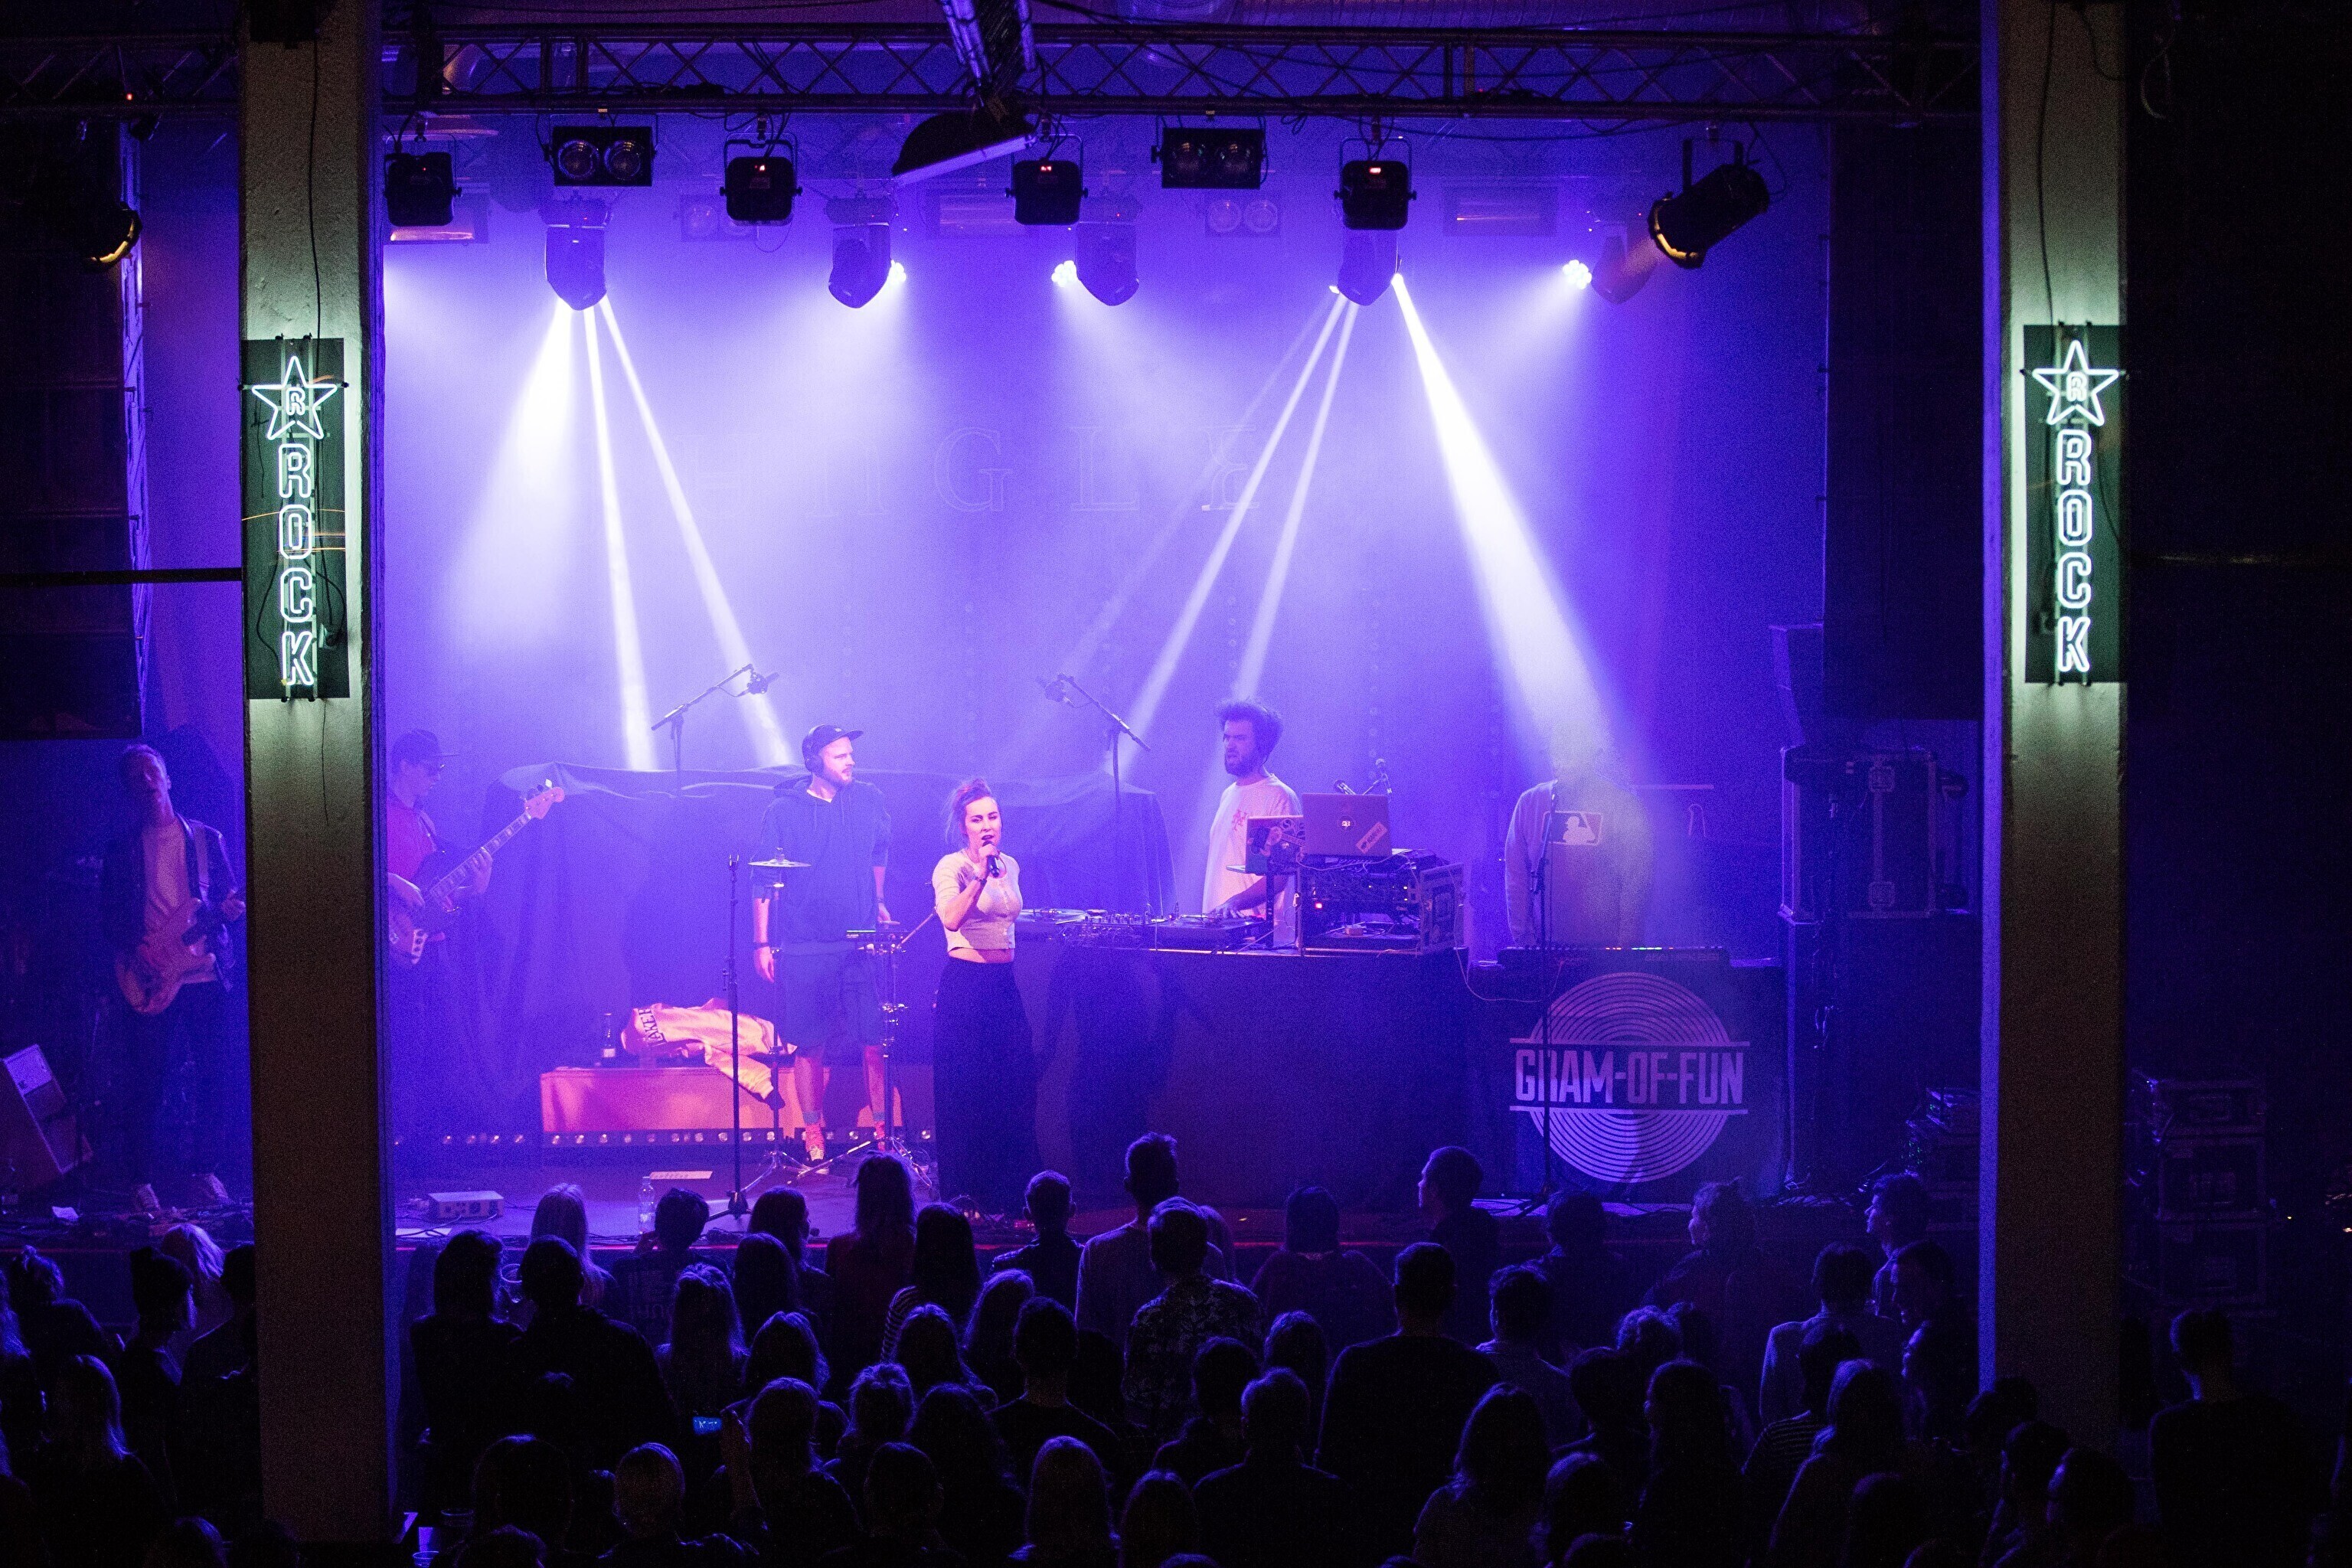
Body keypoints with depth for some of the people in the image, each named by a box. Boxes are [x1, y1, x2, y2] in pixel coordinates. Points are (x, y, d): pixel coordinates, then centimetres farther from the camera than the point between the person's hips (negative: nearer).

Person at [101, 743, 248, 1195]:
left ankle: (204, 1169, 10)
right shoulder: (122, 849, 9)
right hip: (149, 981, -1)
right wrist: (135, 950, -13)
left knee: (220, 1076, -2)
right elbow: (108, 913, 4)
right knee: (146, 1082, -4)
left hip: (208, 973, 2)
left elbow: (229, 898, 12)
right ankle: (141, 1180, 1)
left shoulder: (206, 838, 13)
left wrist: (231, 910, -11)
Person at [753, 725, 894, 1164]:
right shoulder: (784, 811, -3)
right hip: (805, 946, -2)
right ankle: (813, 1132, 12)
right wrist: (762, 942, -6)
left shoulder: (869, 802, 5)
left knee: (874, 1040, -3)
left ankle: (883, 1128, 5)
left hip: (863, 942, 2)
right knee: (811, 1044, 2)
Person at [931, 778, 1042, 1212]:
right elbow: (951, 919, -28)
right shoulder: (952, 867, -10)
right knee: (964, 1092, -3)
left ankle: (1007, 1192, 12)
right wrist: (980, 877, -35)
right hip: (965, 984, -7)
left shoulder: (1010, 866, 12)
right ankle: (964, 1196, 3)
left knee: (1016, 1087, 4)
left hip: (1004, 984, 7)